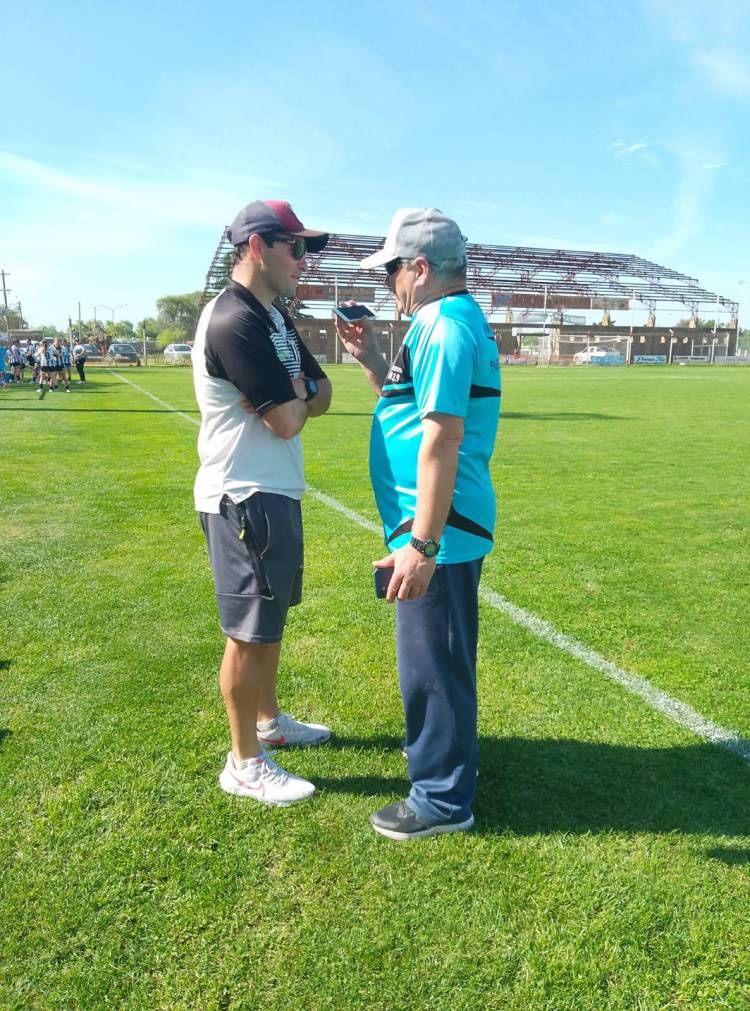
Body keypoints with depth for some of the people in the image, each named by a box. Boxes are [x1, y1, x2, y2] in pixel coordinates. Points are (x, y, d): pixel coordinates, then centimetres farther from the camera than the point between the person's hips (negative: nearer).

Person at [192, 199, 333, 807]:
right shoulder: (234, 322, -20)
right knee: (250, 631, 1)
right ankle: (244, 763, 17)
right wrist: (298, 398, -1)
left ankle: (269, 720, 39)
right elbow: (286, 421, -22)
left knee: (272, 617, 21)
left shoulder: (276, 317, 13)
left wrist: (294, 395, -9)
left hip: (277, 493, 10)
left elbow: (322, 394, 12)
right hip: (245, 499, -10)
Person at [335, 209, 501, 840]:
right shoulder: (457, 321, 15)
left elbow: (441, 440, -26)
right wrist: (371, 361, 12)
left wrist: (422, 544, -27)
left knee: (432, 661, 2)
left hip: (439, 529, -11)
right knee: (443, 655, 24)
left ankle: (443, 800, 19)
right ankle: (448, 750, 45)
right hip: (453, 526, 11)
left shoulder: (444, 327, -18)